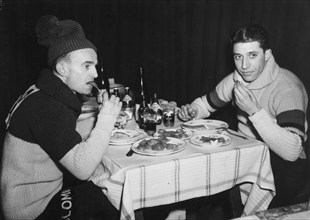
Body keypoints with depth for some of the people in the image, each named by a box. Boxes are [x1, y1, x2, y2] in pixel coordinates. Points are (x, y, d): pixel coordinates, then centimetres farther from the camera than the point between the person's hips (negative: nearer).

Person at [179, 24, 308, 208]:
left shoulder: (288, 88, -21)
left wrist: (255, 111, -35)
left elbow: (291, 152, -32)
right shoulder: (237, 79, 1)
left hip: (282, 165, -6)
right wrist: (190, 111, -6)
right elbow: (207, 103, 17)